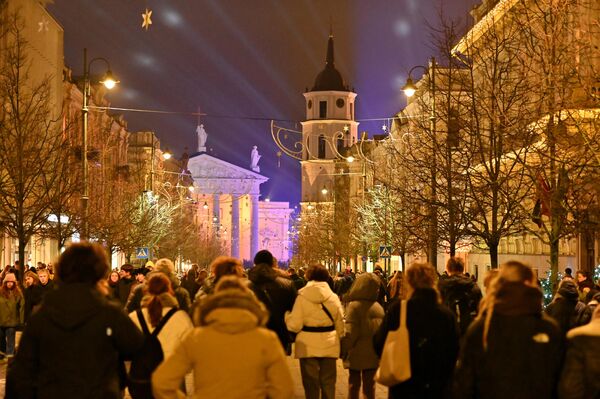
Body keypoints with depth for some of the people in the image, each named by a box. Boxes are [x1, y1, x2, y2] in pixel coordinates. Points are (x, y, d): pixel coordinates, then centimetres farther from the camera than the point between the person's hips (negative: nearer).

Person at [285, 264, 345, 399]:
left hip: (308, 346, -2)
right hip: (329, 344, 2)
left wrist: (287, 315, 8)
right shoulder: (333, 297, 0)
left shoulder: (302, 296, -9)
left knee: (311, 383, 7)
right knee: (328, 383, 12)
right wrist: (339, 337, 21)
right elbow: (340, 324, 5)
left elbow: (294, 325, -11)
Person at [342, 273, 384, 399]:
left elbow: (350, 332, -16)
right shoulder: (378, 307, -2)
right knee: (369, 384, 11)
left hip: (357, 353, -3)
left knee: (354, 383, 9)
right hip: (373, 354, 3)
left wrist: (344, 349, -5)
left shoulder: (354, 306, -14)